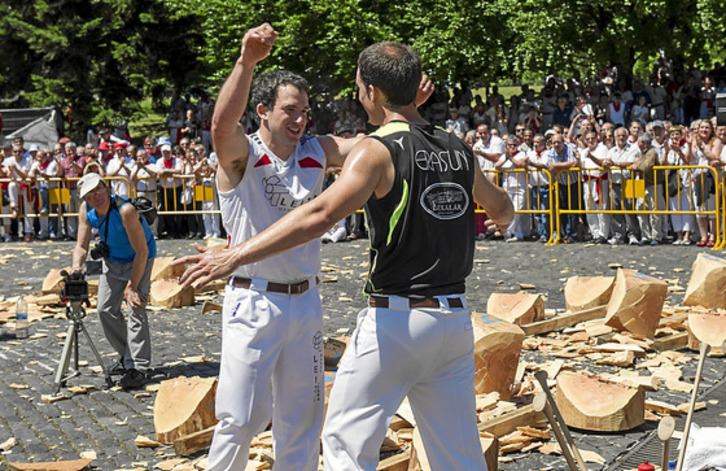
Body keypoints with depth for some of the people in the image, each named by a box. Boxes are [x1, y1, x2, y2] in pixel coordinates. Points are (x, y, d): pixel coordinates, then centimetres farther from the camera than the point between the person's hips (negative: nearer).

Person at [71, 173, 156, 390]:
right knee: (106, 308, 8)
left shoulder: (125, 210, -34)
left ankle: (138, 367, -16)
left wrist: (132, 287, -28)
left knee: (136, 309, -18)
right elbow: (81, 245, -5)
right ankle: (126, 357, 25)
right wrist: (76, 267, -28)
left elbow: (142, 252, -30)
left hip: (139, 260, -7)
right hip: (112, 260, 7)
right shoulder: (86, 210, -14)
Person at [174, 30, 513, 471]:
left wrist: (237, 255, -25)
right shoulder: (459, 151, 9)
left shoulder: (378, 150, -10)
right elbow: (503, 207, 28)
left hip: (396, 320, -6)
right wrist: (503, 218, 53)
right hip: (456, 319, 6)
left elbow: (321, 215, -25)